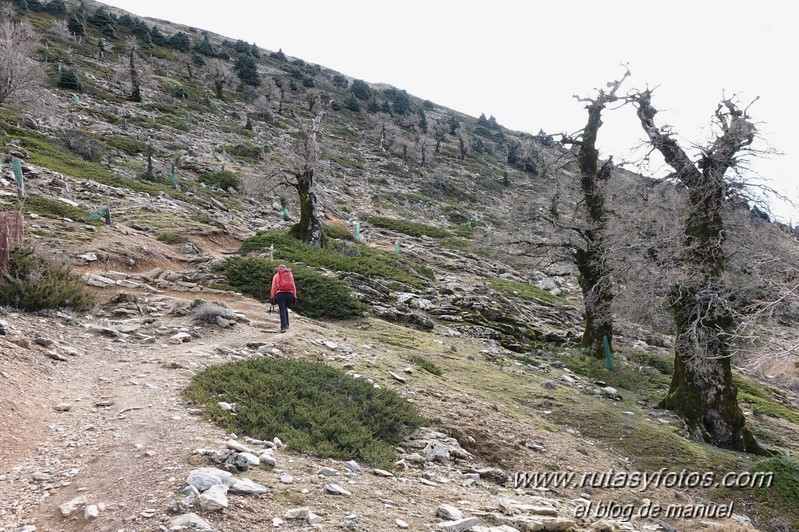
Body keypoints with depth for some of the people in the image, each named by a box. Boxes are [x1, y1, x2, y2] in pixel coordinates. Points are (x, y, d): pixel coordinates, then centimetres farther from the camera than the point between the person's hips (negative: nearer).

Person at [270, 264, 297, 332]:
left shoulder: (276, 275, 11)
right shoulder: (290, 274, 18)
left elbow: (273, 287, 5)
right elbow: (294, 286, 11)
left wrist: (272, 297, 7)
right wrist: (294, 296, 11)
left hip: (280, 293, -3)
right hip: (290, 293, 3)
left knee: (282, 310, -5)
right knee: (285, 308, 20)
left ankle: (284, 326, -17)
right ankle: (286, 325, 20)